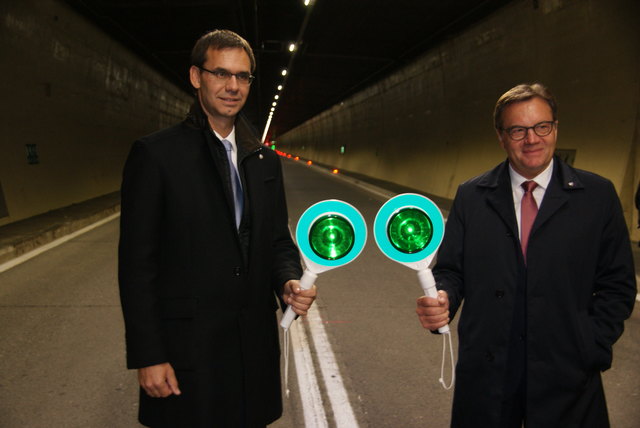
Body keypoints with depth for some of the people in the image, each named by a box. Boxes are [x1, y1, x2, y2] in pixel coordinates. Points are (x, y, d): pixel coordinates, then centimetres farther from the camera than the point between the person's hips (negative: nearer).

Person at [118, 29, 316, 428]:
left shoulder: (265, 160, 8)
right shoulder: (155, 154, -8)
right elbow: (137, 263, -9)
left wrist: (288, 282, -9)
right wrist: (147, 357, -11)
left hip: (255, 346, 5)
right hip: (187, 347, -4)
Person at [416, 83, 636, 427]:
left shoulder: (597, 195, 0)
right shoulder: (471, 196, 2)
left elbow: (617, 284, 2)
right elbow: (451, 269, 3)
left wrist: (591, 347, -6)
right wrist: (443, 299, -17)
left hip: (566, 375, 0)